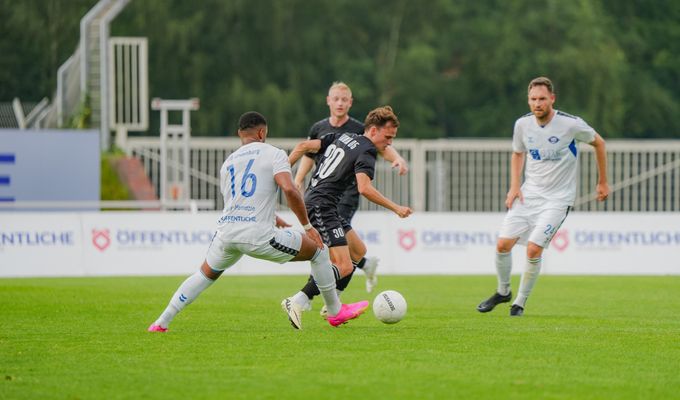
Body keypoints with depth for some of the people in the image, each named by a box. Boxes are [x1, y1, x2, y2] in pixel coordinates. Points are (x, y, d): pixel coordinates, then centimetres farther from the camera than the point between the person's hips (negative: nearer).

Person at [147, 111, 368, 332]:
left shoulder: (228, 162, 23)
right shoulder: (273, 154, 4)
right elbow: (289, 190, -12)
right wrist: (308, 226, -3)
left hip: (226, 231, 5)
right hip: (257, 235, -5)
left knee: (205, 275, 31)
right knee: (319, 251, 13)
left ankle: (161, 323, 26)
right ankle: (336, 312, 21)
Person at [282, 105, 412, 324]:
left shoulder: (341, 136, 16)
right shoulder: (366, 152, -10)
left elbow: (304, 146, 13)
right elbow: (364, 188, -26)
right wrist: (395, 208, -22)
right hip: (321, 206, -10)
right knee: (344, 267, -16)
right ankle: (297, 302, -21)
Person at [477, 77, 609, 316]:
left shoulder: (571, 125, -14)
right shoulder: (523, 125, -3)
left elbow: (598, 143, 4)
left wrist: (603, 182, 9)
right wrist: (514, 186, 3)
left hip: (558, 198, -4)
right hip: (528, 193, 4)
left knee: (533, 249, -17)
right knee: (503, 244, -5)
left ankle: (520, 302, 2)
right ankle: (503, 292, 21)